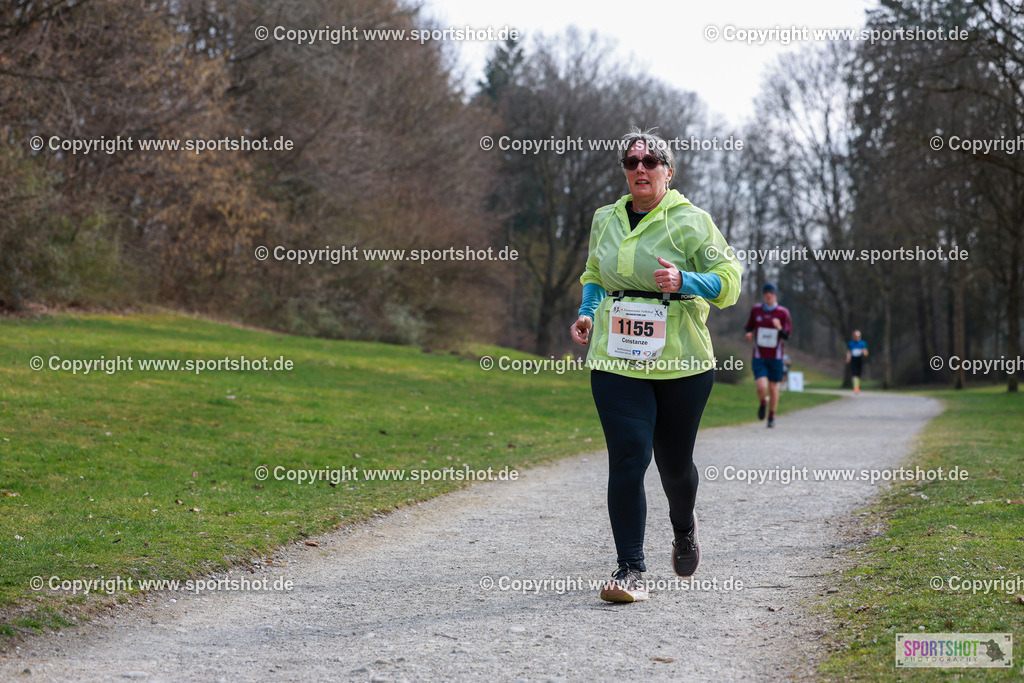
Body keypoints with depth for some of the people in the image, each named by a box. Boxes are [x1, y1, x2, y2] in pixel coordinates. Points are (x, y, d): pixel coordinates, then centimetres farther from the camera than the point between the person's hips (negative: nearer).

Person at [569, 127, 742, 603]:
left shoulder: (690, 221, -2)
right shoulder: (605, 220, 10)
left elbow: (729, 281, -5)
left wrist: (684, 282, -23)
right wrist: (587, 314, 7)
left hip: (681, 363, -2)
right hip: (616, 361, 2)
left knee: (675, 463, 10)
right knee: (628, 457, -12)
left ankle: (684, 528, 44)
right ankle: (630, 570, -8)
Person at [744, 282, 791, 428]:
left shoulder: (783, 312, -5)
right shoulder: (756, 310, 1)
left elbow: (786, 335, -9)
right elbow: (749, 327, 16)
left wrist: (779, 328, -30)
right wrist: (749, 333, -7)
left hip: (776, 357, 0)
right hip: (759, 357, 0)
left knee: (773, 388, 7)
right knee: (762, 387, -16)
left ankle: (772, 416, 29)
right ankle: (763, 402, 20)